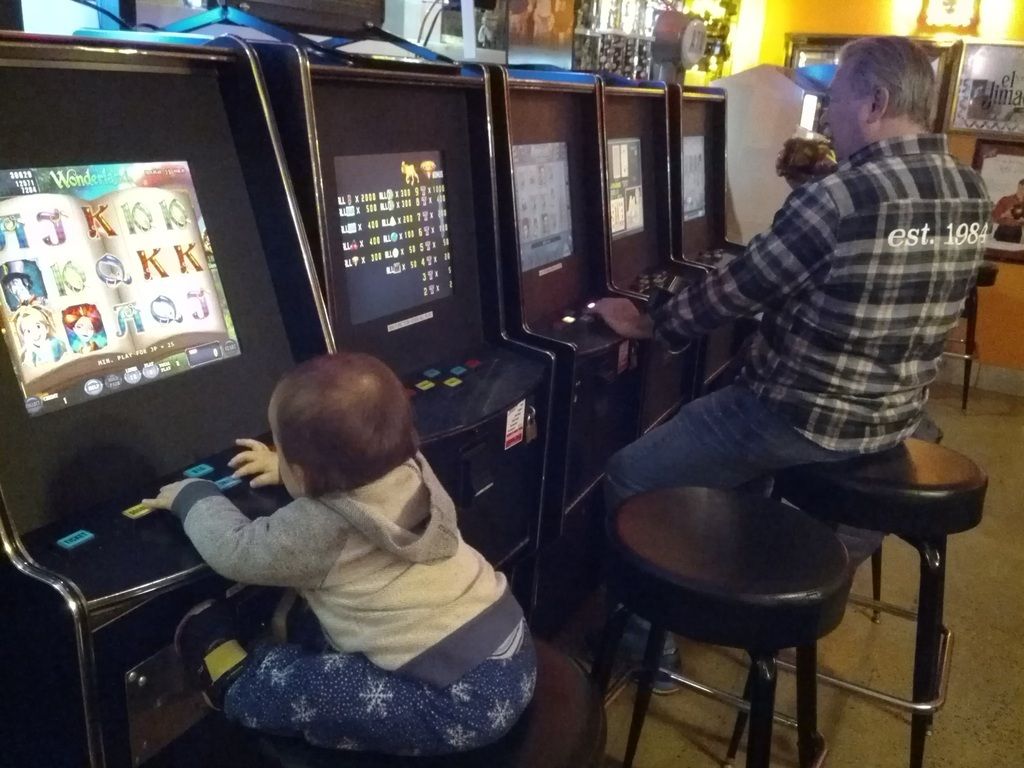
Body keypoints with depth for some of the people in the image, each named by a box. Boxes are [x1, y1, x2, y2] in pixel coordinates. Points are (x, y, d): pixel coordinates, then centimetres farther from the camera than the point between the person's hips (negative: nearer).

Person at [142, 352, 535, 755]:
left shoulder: (320, 528, -20)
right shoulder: (411, 468, 0)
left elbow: (233, 551, -3)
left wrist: (192, 495, 13)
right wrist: (287, 469, 29)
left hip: (465, 699, -8)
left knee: (265, 689, -3)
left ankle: (237, 677, 24)